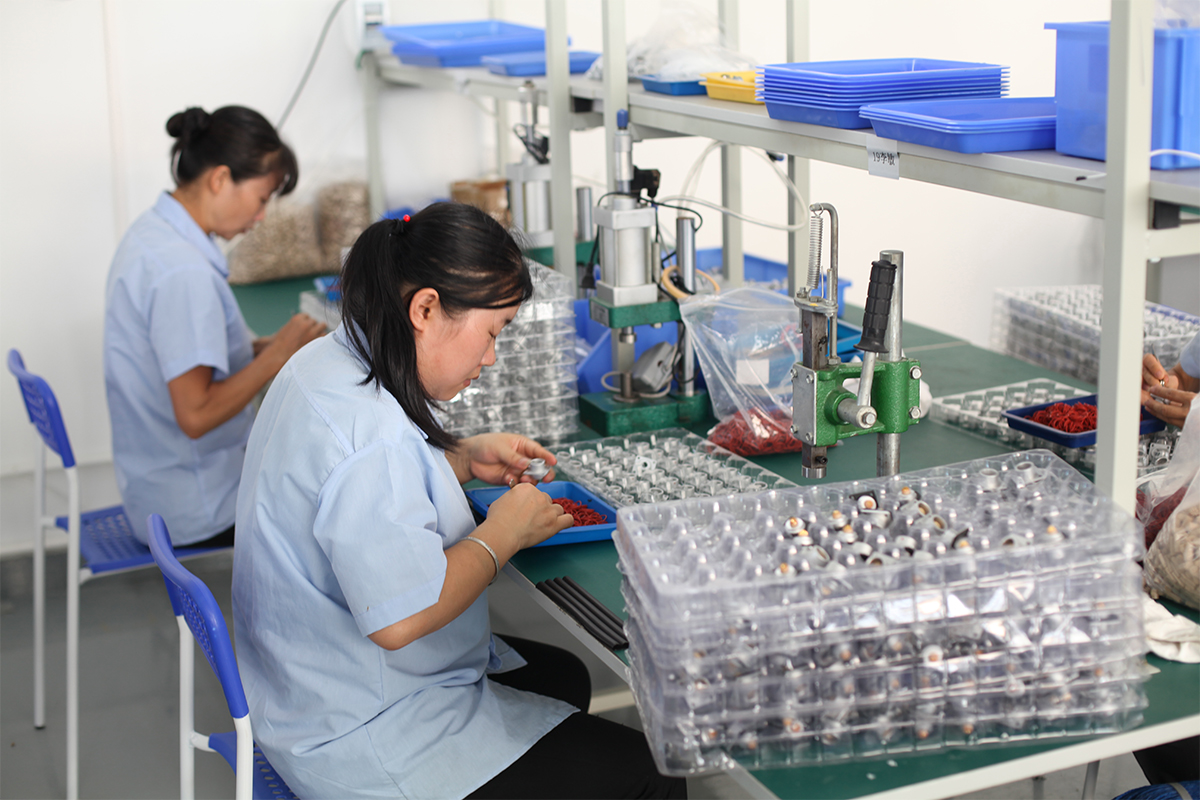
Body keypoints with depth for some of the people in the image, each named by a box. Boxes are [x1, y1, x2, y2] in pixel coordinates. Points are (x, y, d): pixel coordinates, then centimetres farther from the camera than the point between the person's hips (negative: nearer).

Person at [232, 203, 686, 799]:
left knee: (565, 678, 29)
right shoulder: (370, 431, -30)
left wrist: (464, 459, 8)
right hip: (363, 740, -11)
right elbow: (399, 617, -34)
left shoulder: (324, 361, 3)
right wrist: (502, 535, -19)